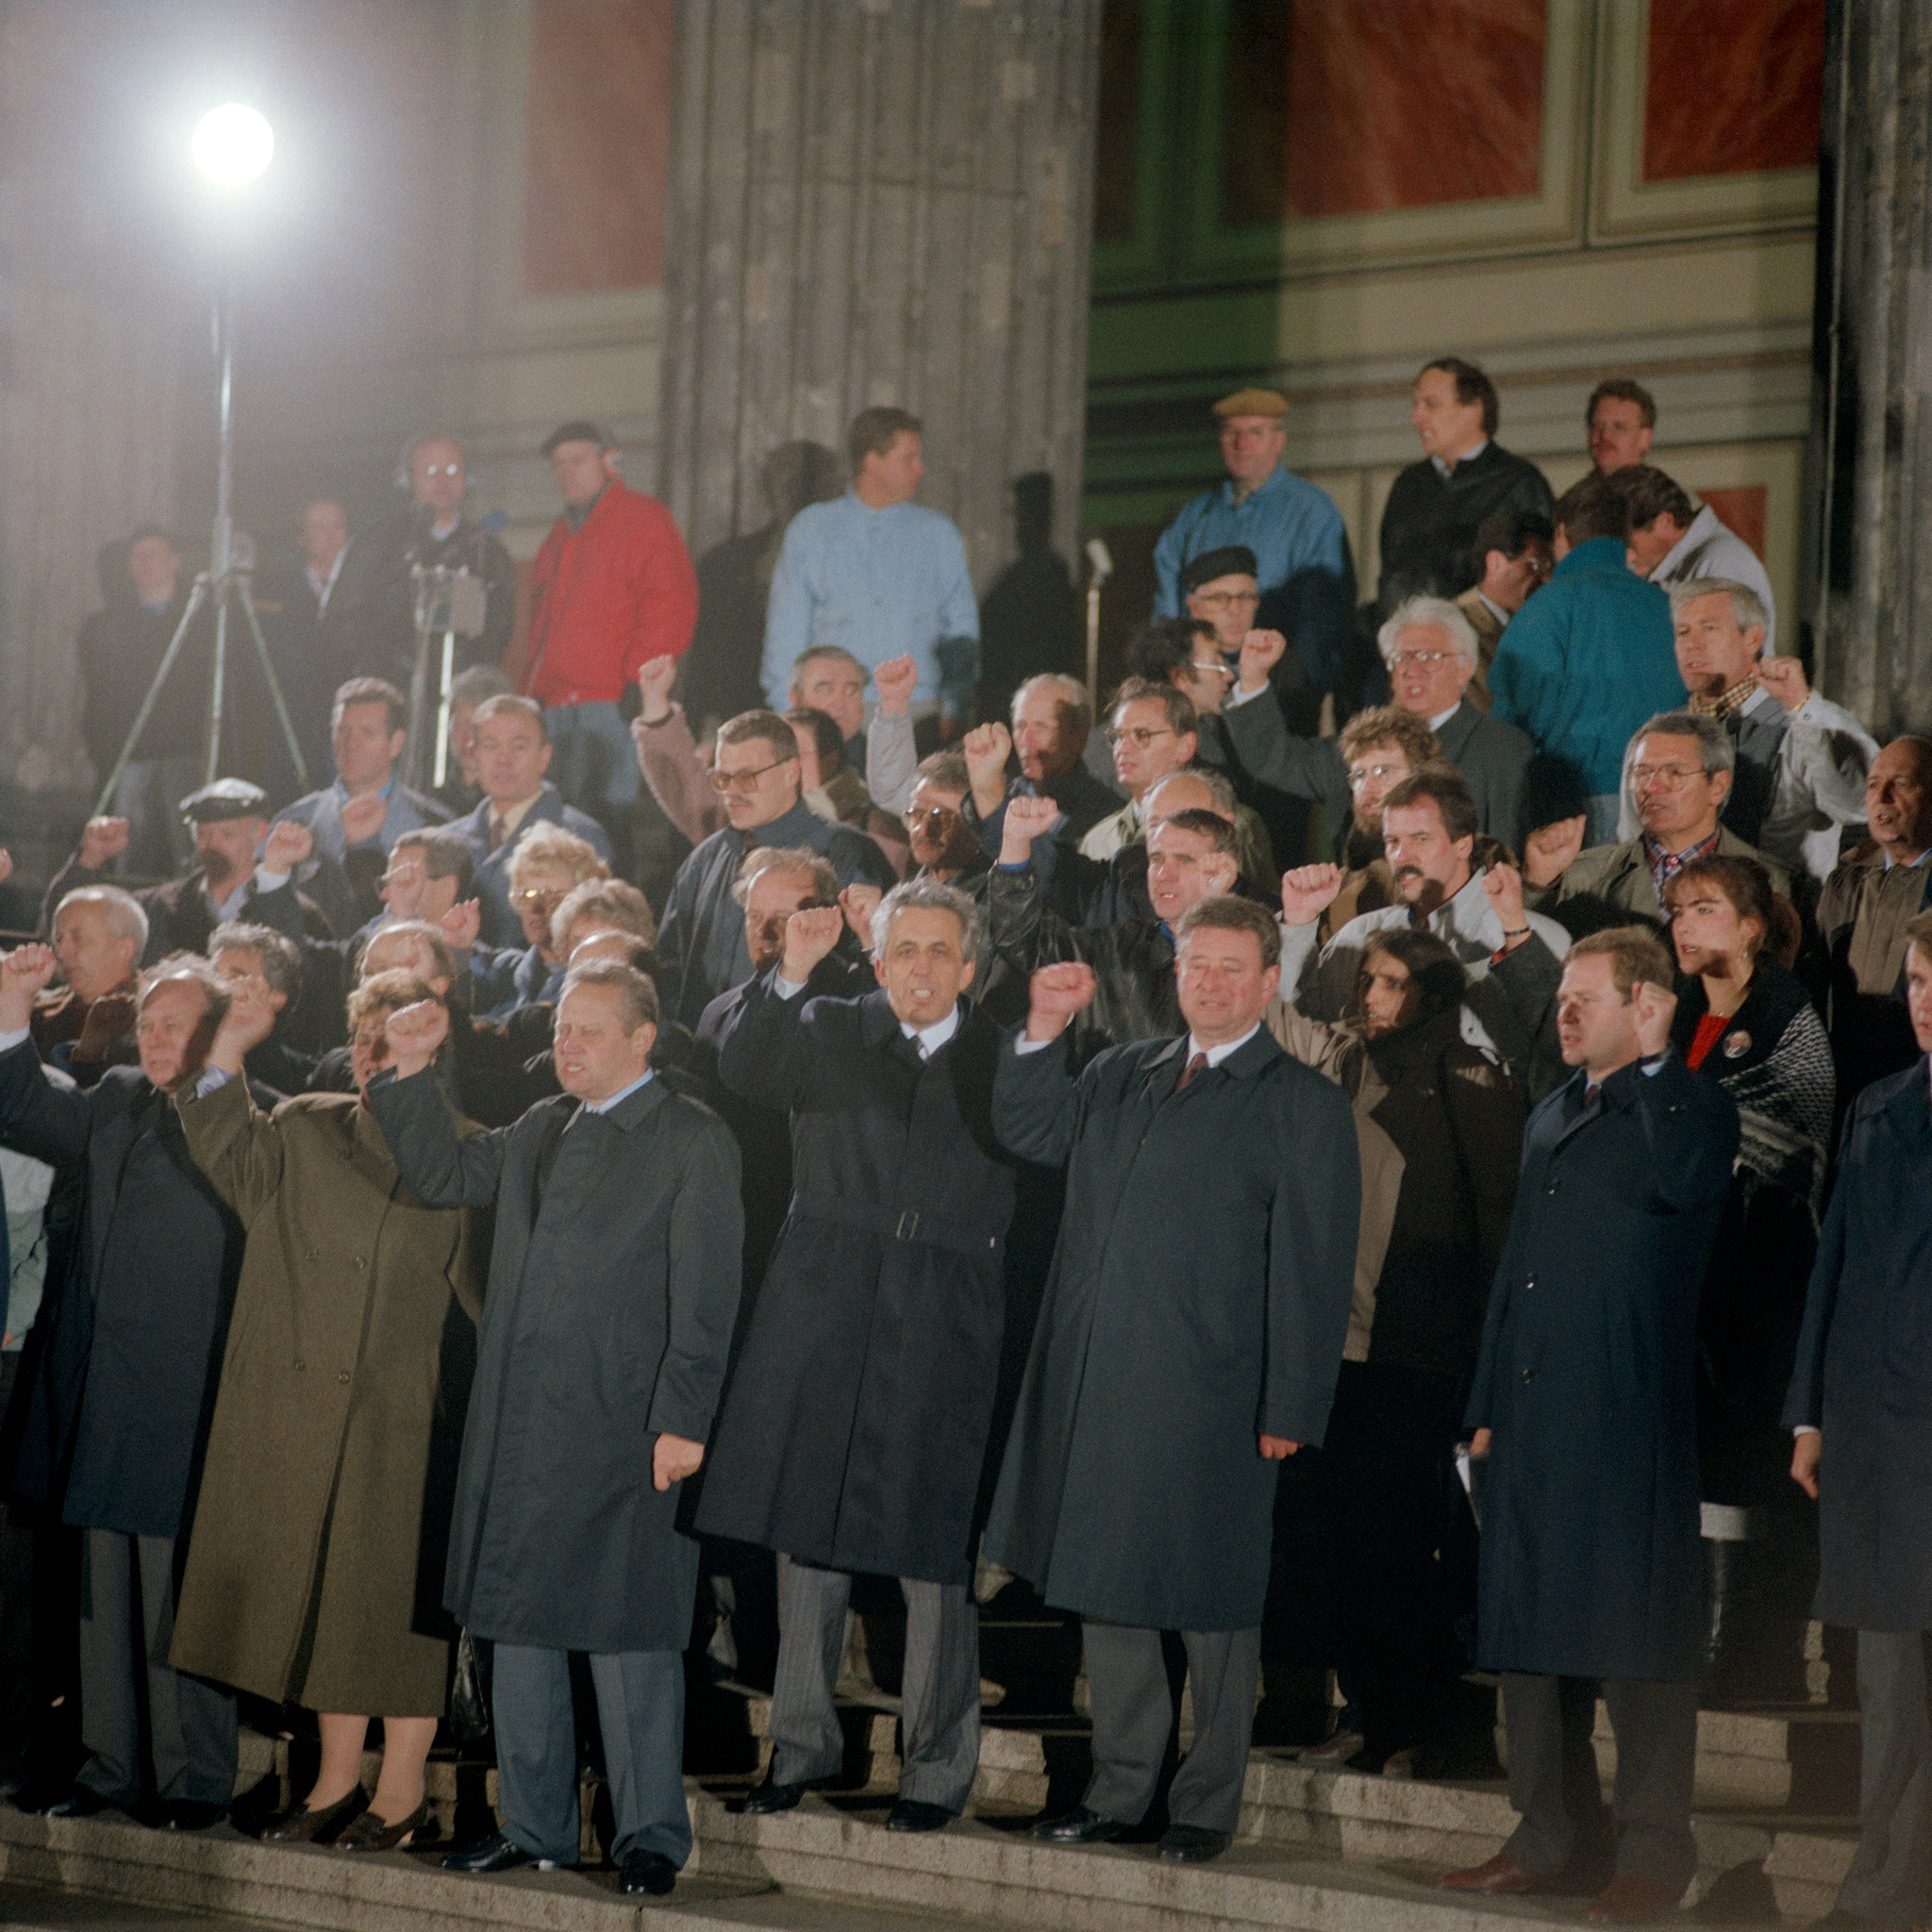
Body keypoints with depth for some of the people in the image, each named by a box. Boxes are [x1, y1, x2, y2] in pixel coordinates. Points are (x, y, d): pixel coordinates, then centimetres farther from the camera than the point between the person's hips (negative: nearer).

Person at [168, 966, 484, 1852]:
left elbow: (486, 1294, 0)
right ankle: (337, 1780, 19)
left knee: (395, 1592, -1)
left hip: (406, 1414, -4)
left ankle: (402, 1791, 8)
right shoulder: (306, 1130, 12)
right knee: (322, 1585, 9)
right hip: (304, 1405, 4)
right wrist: (230, 1048, -7)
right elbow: (226, 1153, -1)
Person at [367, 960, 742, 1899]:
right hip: (520, 1428, 7)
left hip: (626, 1434, -7)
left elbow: (703, 1295, -9)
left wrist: (682, 1420, -15)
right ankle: (534, 1825, 21)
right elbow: (440, 1175, 26)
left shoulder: (692, 1141, -4)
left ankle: (650, 1838, 6)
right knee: (519, 1624, 11)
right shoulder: (540, 1132, 16)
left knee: (629, 1639, -3)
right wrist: (411, 1072, 13)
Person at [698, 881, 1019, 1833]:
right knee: (808, 1529, 7)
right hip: (822, 1312, 2)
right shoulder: (829, 1034, 9)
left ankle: (938, 1766, 7)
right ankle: (802, 1743, 19)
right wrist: (790, 974, -20)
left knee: (934, 1541, -2)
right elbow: (740, 1067, -6)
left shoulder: (1002, 1054, 7)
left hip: (945, 1326, -2)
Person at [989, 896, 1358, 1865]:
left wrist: (1290, 1409, -13)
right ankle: (1119, 1787, 21)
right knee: (1105, 1589, 11)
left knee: (1212, 1602, 3)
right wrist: (1043, 1029, 5)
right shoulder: (1125, 1075, 14)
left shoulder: (1304, 1106, -3)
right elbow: (1027, 1131, 21)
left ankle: (1207, 1803, 13)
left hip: (1209, 1400, -6)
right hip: (1097, 1385, 6)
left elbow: (1310, 1268, -8)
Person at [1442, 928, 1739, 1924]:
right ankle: (1547, 1832, 18)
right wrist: (1486, 1407, 18)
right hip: (1533, 1413, 8)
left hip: (1630, 1412, -8)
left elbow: (1672, 1181, -25)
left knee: (1636, 1634, -6)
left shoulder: (1694, 1108, -2)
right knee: (1527, 1623, 9)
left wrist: (1649, 1063, -14)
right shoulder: (1551, 1119, 20)